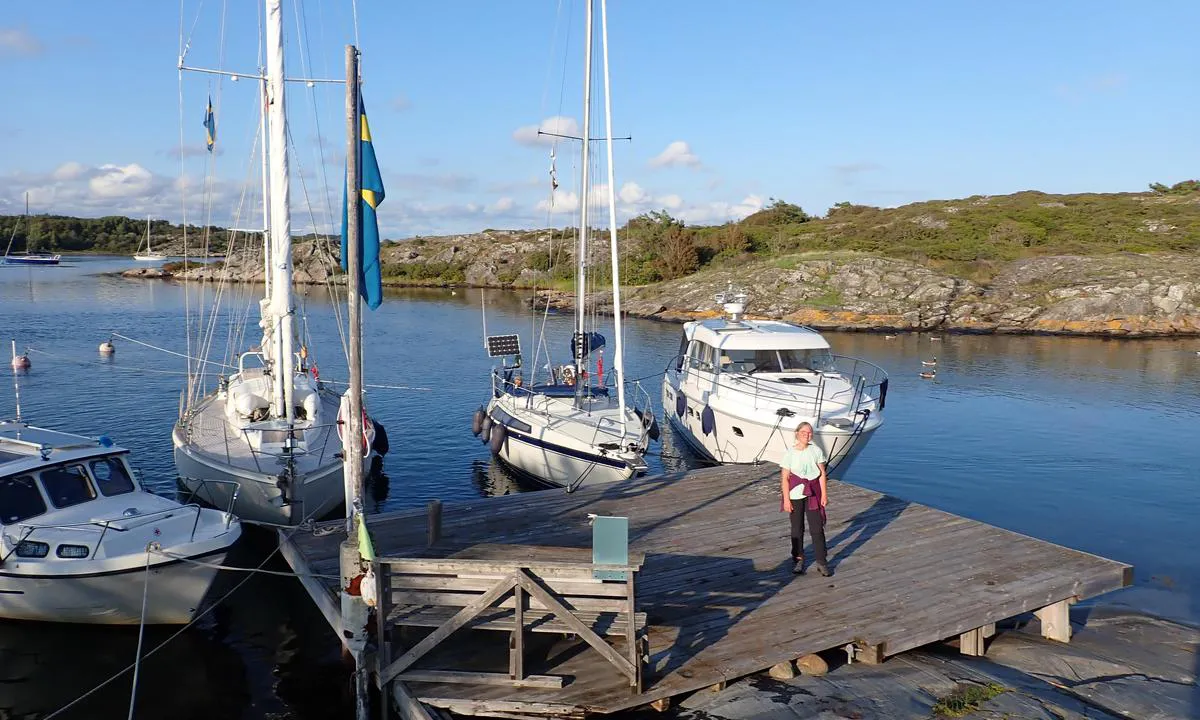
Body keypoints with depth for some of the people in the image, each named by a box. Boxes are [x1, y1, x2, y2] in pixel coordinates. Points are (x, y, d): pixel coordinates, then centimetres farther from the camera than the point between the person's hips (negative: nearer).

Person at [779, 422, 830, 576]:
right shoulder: (789, 453, -7)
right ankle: (798, 560, 24)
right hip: (795, 495, -1)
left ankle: (822, 562, 6)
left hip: (813, 494, 1)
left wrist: (824, 494, -2)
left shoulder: (816, 450, -2)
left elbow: (822, 473, 2)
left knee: (817, 529, -1)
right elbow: (784, 478, -6)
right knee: (797, 529, 10)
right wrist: (786, 499, -9)